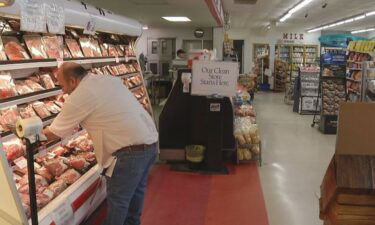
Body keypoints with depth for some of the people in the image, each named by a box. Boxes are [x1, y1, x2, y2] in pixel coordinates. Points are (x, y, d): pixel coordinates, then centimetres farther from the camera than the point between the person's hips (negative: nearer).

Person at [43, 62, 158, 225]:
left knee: (117, 199, 9)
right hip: (151, 142, 9)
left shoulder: (78, 98, -9)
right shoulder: (111, 79, 12)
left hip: (131, 151, -9)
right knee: (136, 190, 24)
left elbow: (54, 133, 2)